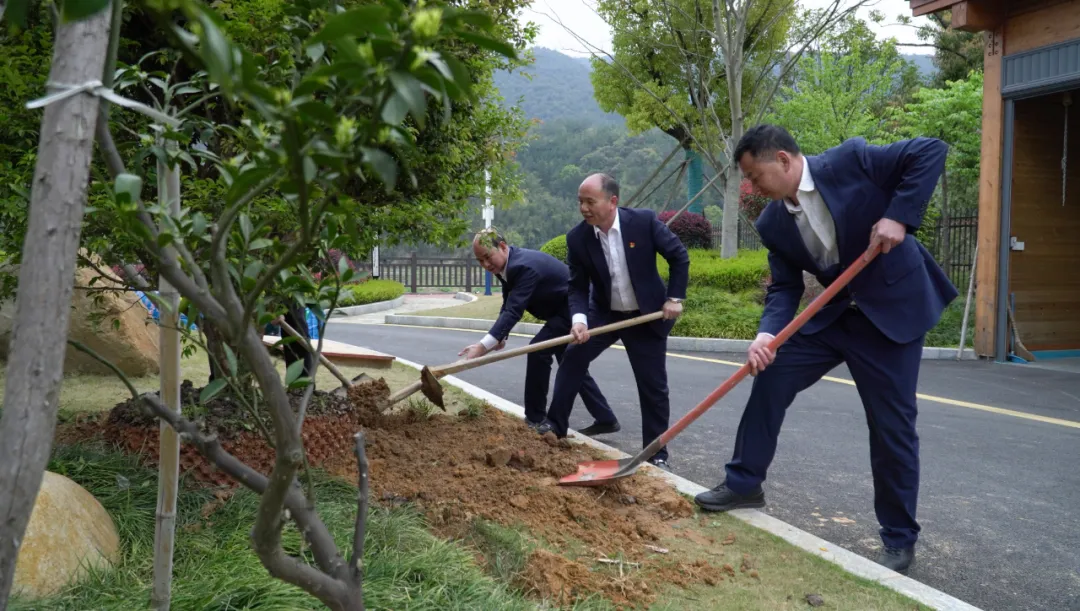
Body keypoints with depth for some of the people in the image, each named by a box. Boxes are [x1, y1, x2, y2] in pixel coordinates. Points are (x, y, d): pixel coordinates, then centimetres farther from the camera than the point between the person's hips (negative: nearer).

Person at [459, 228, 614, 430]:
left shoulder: (524, 267, -31)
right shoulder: (507, 264, 0)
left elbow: (514, 311, -39)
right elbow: (508, 305, 4)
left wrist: (484, 345, -46)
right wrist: (501, 336, -12)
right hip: (565, 308, 11)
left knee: (538, 351, -15)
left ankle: (535, 418, -4)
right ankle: (605, 418, 19)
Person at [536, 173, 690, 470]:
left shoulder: (644, 221, -21)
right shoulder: (577, 238, -15)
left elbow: (679, 256, -9)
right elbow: (577, 286, -10)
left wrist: (675, 298, -11)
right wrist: (579, 318, -28)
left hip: (647, 315, -2)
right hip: (604, 312, 2)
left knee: (653, 385, 0)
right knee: (572, 356, -12)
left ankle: (657, 453, 13)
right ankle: (556, 424, 4)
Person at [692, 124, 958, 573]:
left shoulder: (850, 160, -16)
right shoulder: (772, 224, -2)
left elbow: (930, 151, -15)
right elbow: (784, 287, -3)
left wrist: (899, 216, -26)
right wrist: (768, 333, -21)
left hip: (894, 309, -5)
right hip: (834, 312, 5)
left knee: (892, 425, -1)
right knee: (771, 374, -3)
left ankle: (899, 539, 17)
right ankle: (744, 483, 15)